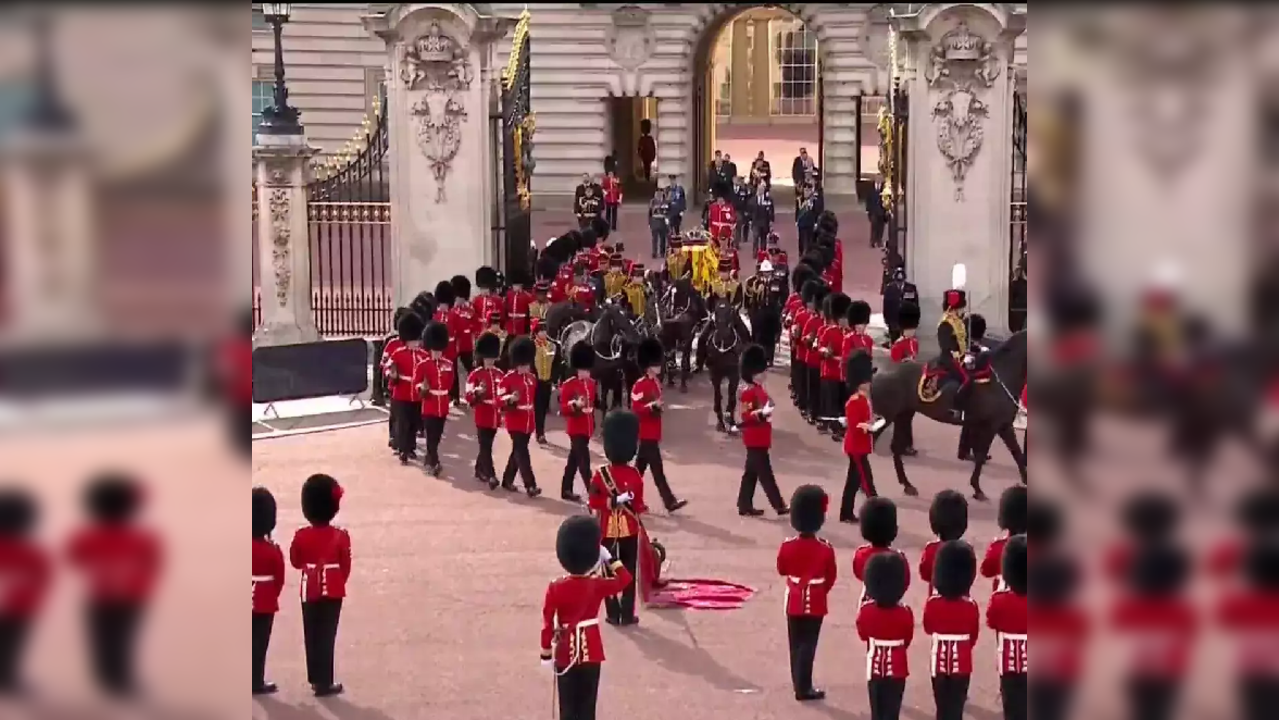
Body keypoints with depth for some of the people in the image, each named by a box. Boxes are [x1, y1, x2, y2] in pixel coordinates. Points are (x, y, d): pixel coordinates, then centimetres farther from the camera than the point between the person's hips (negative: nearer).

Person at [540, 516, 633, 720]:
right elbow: (626, 578, 4)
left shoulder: (555, 588, -14)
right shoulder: (598, 585, -13)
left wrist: (546, 652, 1)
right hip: (591, 652, 0)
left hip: (565, 654, 0)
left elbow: (547, 623, -9)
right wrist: (609, 558, 5)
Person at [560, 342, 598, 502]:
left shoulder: (592, 383, 9)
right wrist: (575, 405, -30)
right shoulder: (568, 385, -12)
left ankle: (566, 490, 25)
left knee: (574, 459, 16)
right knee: (584, 461, -11)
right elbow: (563, 408, -13)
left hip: (587, 428, 7)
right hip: (576, 428, -7)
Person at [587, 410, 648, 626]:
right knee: (629, 573, 8)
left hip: (608, 530, 0)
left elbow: (595, 507, -9)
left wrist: (595, 531, 1)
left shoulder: (600, 475, -12)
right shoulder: (635, 475, -9)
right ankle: (627, 614, 9)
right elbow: (639, 506, -4)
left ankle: (613, 614, 11)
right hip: (630, 530, 0)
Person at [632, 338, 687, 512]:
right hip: (646, 433, -9)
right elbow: (636, 409, -19)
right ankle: (670, 502, -10)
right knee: (657, 468, -8)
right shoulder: (640, 385, -16)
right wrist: (653, 405, -29)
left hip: (652, 432, 9)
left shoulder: (656, 382, 13)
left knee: (641, 466, 15)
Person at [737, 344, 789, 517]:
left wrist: (767, 412, 11)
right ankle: (779, 505, -2)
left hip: (760, 438, 10)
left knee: (752, 472, 13)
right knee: (765, 473, -5)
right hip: (755, 439, -10)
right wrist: (762, 413, -31)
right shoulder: (748, 392, -16)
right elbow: (746, 415, -21)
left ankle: (745, 505, 18)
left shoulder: (759, 389, 13)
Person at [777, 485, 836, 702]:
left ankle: (799, 685, 21)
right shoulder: (825, 549, -16)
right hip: (815, 604, -2)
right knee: (807, 645, 2)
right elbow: (831, 577, -4)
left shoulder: (787, 546, -12)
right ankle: (804, 688, 1)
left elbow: (781, 570, 4)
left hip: (794, 602, 2)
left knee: (796, 644, 14)